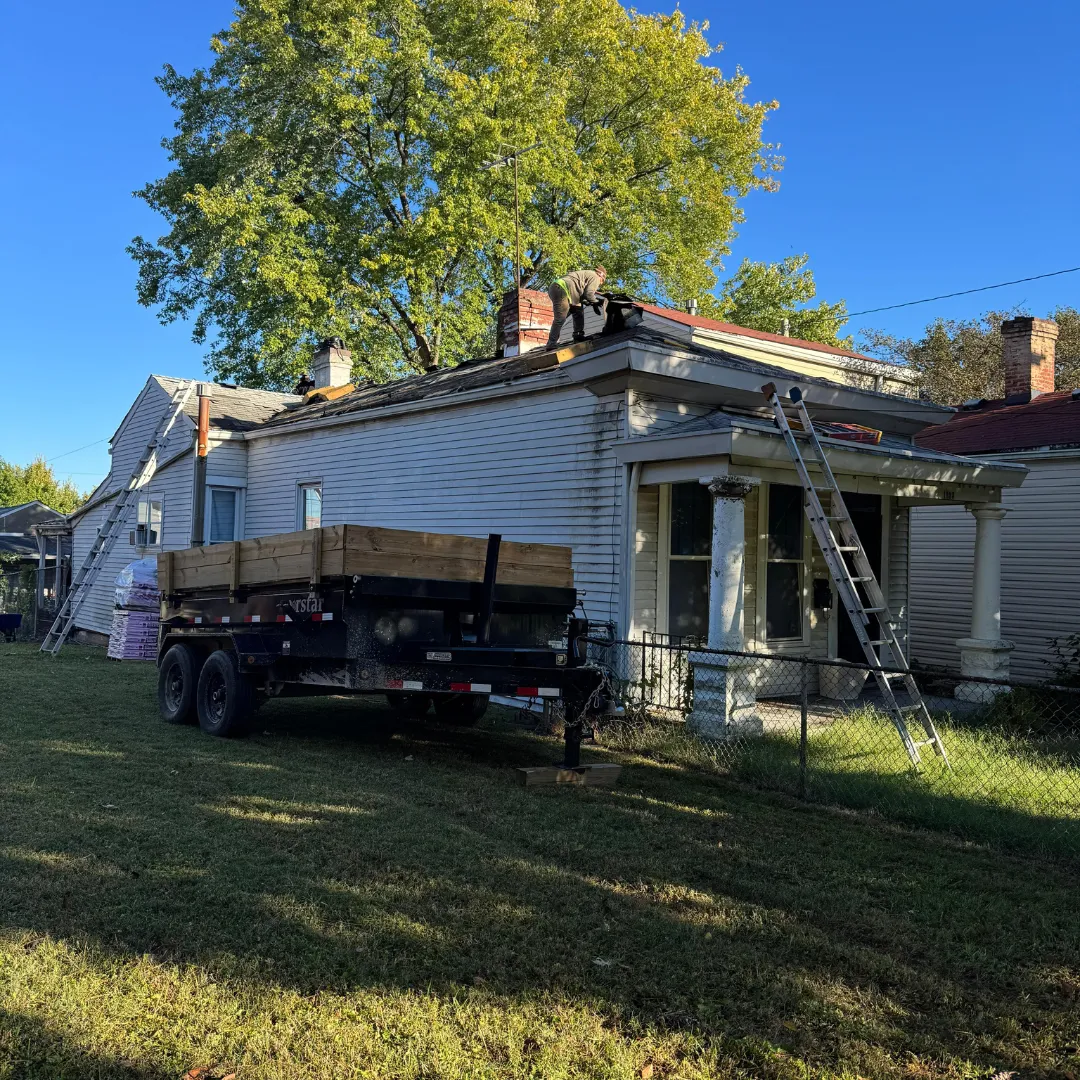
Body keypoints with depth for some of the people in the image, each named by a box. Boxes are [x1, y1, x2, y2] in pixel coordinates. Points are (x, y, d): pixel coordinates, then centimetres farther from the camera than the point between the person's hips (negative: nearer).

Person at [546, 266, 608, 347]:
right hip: (560, 289, -11)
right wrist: (597, 302, 10)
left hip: (556, 288, 11)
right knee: (560, 319, -14)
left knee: (578, 311, 20)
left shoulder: (587, 274, 34)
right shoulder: (595, 277, 5)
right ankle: (551, 345, -15)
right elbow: (588, 294, -6)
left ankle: (578, 336, 22)